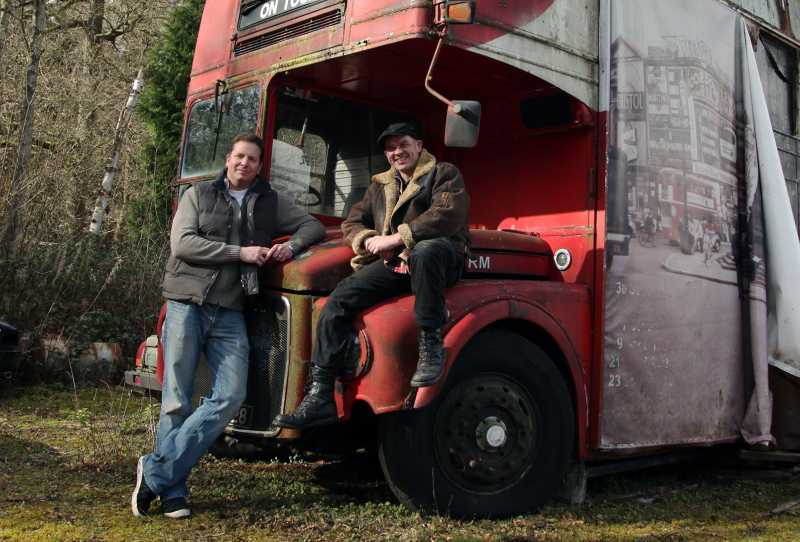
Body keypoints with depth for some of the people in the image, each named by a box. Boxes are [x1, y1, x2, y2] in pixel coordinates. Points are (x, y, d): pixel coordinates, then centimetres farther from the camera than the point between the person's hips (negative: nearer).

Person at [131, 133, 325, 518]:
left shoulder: (270, 202, 16)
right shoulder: (198, 194, 7)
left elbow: (314, 226, 19)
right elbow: (182, 243, -5)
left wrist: (291, 245, -3)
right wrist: (241, 252, -10)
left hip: (230, 313, 3)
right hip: (187, 304, -2)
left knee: (230, 397, -11)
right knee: (176, 401, -3)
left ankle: (155, 472, -3)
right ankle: (172, 491, 6)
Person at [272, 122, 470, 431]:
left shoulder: (443, 174, 5)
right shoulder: (380, 186, 25)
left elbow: (448, 215, -14)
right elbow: (352, 223, 26)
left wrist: (397, 237, -16)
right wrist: (370, 241, 1)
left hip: (441, 255, -5)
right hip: (394, 264, 6)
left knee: (425, 251, -44)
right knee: (339, 300, -16)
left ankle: (431, 344, -30)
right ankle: (319, 398, -16)